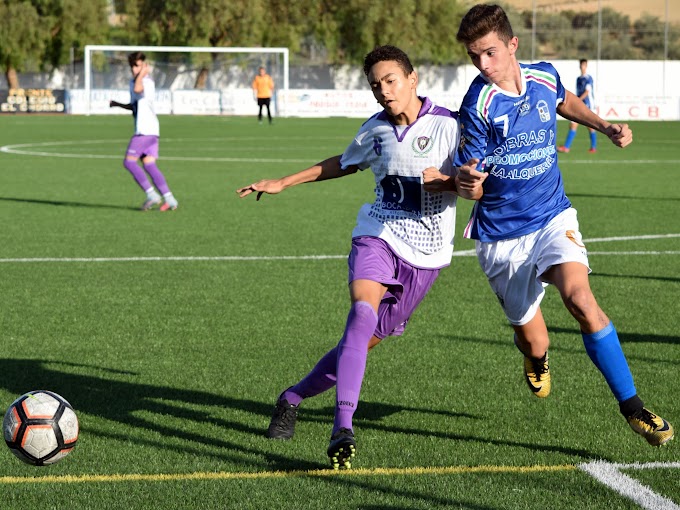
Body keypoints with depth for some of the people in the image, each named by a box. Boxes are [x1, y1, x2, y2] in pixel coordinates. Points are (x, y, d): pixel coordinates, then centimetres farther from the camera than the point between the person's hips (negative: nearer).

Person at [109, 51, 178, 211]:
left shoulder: (147, 81, -12)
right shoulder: (134, 81, 20)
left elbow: (137, 89, -37)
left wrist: (142, 74, -23)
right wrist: (118, 104, 23)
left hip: (145, 130, -10)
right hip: (150, 131, 10)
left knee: (129, 161, -6)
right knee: (149, 165, 3)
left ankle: (152, 195, -9)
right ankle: (169, 199, -3)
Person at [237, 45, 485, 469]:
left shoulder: (447, 126, -7)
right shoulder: (376, 129, 8)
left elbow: (478, 191, -10)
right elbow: (343, 164, 29)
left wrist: (458, 182, -33)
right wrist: (282, 183, 30)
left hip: (425, 254, -1)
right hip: (378, 234, 1)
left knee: (364, 341, 2)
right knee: (363, 311, -28)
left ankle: (294, 398, 26)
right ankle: (343, 427, -37)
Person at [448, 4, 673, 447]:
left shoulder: (544, 77, -3)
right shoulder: (478, 105, -16)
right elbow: (469, 173, -14)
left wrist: (605, 127, 13)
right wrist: (465, 182, -37)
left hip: (553, 217, 2)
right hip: (501, 234, -2)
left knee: (580, 298, -27)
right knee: (533, 343, 6)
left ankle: (632, 405, -17)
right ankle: (538, 360, 48)